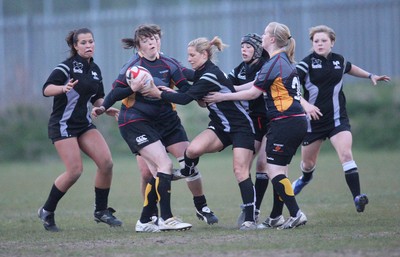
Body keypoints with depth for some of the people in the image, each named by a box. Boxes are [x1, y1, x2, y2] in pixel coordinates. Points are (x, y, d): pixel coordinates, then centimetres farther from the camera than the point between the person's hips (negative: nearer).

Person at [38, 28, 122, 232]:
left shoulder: (95, 70, 10)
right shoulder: (67, 67, -11)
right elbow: (46, 89, -20)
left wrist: (107, 108, 1)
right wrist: (63, 88, -40)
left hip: (84, 124, 7)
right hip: (62, 124, -7)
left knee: (106, 162, -9)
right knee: (75, 170, -16)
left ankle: (101, 211, 6)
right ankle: (47, 212, 3)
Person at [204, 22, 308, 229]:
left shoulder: (275, 63, -13)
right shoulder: (285, 60, 16)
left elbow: (253, 93, -10)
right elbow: (257, 83, 22)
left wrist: (224, 96, -1)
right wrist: (232, 89, 22)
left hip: (285, 122, -10)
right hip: (296, 121, 10)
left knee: (274, 170, -9)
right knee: (279, 171, 12)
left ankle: (296, 214, -14)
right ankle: (276, 218, 16)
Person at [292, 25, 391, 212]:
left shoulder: (339, 60, 4)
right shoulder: (307, 63, -10)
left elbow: (350, 68, 30)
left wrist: (370, 76, 31)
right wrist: (305, 104, -32)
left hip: (337, 118, 1)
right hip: (313, 120, -1)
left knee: (346, 155, -21)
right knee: (308, 163, 15)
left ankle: (357, 197, -27)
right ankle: (305, 179, 53)